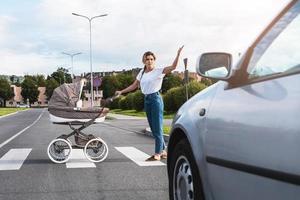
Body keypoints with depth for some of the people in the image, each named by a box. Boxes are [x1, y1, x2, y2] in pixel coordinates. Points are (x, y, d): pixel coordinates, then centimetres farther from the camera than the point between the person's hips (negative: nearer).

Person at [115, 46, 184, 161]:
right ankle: (163, 151, 21)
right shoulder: (142, 73, 13)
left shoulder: (159, 71, -4)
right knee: (153, 128, 10)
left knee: (157, 128, -5)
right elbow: (134, 86, 19)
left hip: (156, 98, -7)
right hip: (146, 100, 7)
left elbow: (173, 67, -17)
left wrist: (178, 54, -28)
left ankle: (157, 154, 1)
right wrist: (121, 92, 14)